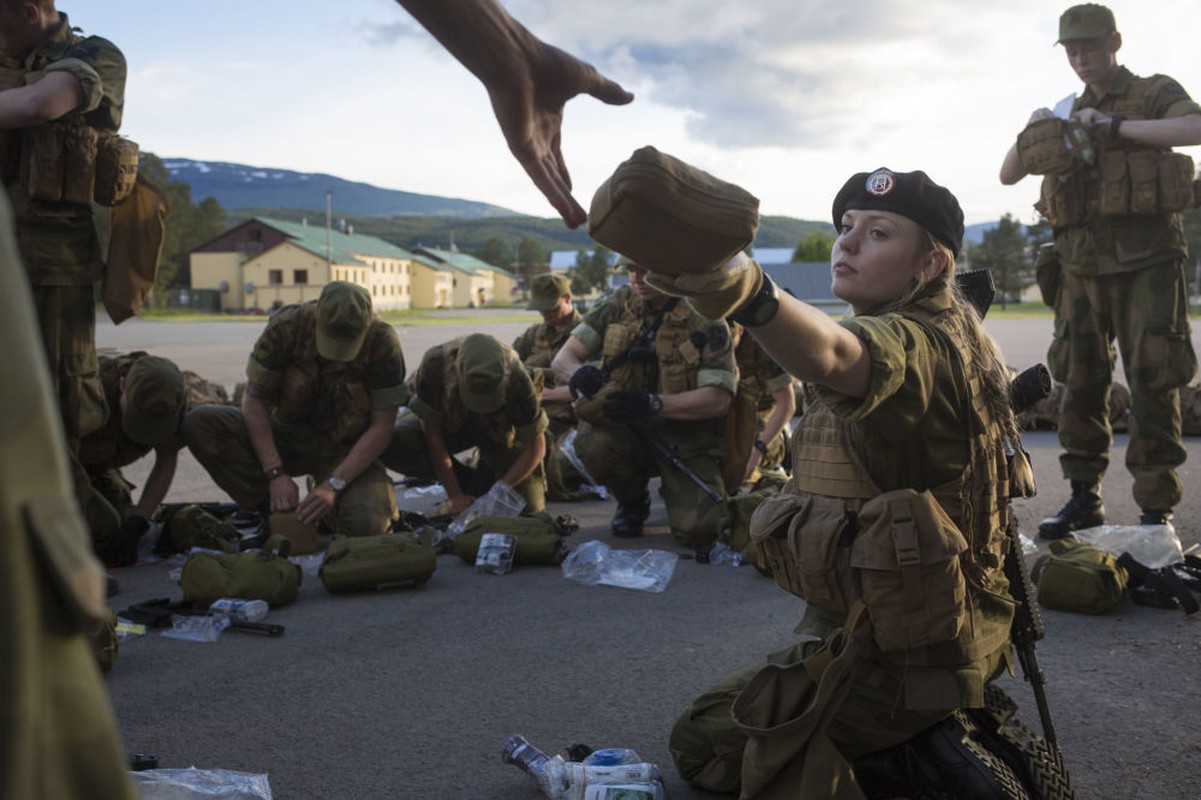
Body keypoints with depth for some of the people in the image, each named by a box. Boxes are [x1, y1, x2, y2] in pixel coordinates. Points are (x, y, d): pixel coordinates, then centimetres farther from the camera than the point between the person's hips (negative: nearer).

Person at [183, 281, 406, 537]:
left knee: (366, 525, -33)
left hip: (347, 449, -2)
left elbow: (381, 427, -17)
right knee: (198, 423, -20)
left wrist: (334, 485, -27)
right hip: (290, 436, 3)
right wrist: (276, 474, -22)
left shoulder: (383, 342, -20)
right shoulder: (285, 327, -17)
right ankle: (274, 508, -11)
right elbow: (254, 400, -12)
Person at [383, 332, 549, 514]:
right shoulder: (434, 367, -35)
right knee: (393, 444, -28)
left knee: (528, 506, -16)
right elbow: (432, 432, -25)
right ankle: (471, 481, -7)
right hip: (451, 423, 1)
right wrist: (455, 495, -25)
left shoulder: (516, 379, -35)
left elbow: (535, 448, -24)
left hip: (500, 431, -1)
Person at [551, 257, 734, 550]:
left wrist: (652, 403, -30)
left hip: (685, 440, -3)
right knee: (594, 444, -32)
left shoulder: (705, 319, -10)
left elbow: (718, 399, -17)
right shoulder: (619, 305, 1)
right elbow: (562, 359, -1)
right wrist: (579, 373, -26)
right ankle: (632, 503, 3)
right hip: (626, 429, 3)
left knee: (699, 530, -22)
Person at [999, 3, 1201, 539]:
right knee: (1079, 380, 4)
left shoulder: (1155, 94, 4)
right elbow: (1008, 176, 18)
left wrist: (1113, 124, -18)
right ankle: (1084, 499, 13)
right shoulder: (1069, 114, 18)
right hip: (1081, 262, 5)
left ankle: (1156, 509, -2)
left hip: (1145, 259, -4)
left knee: (1152, 383, -6)